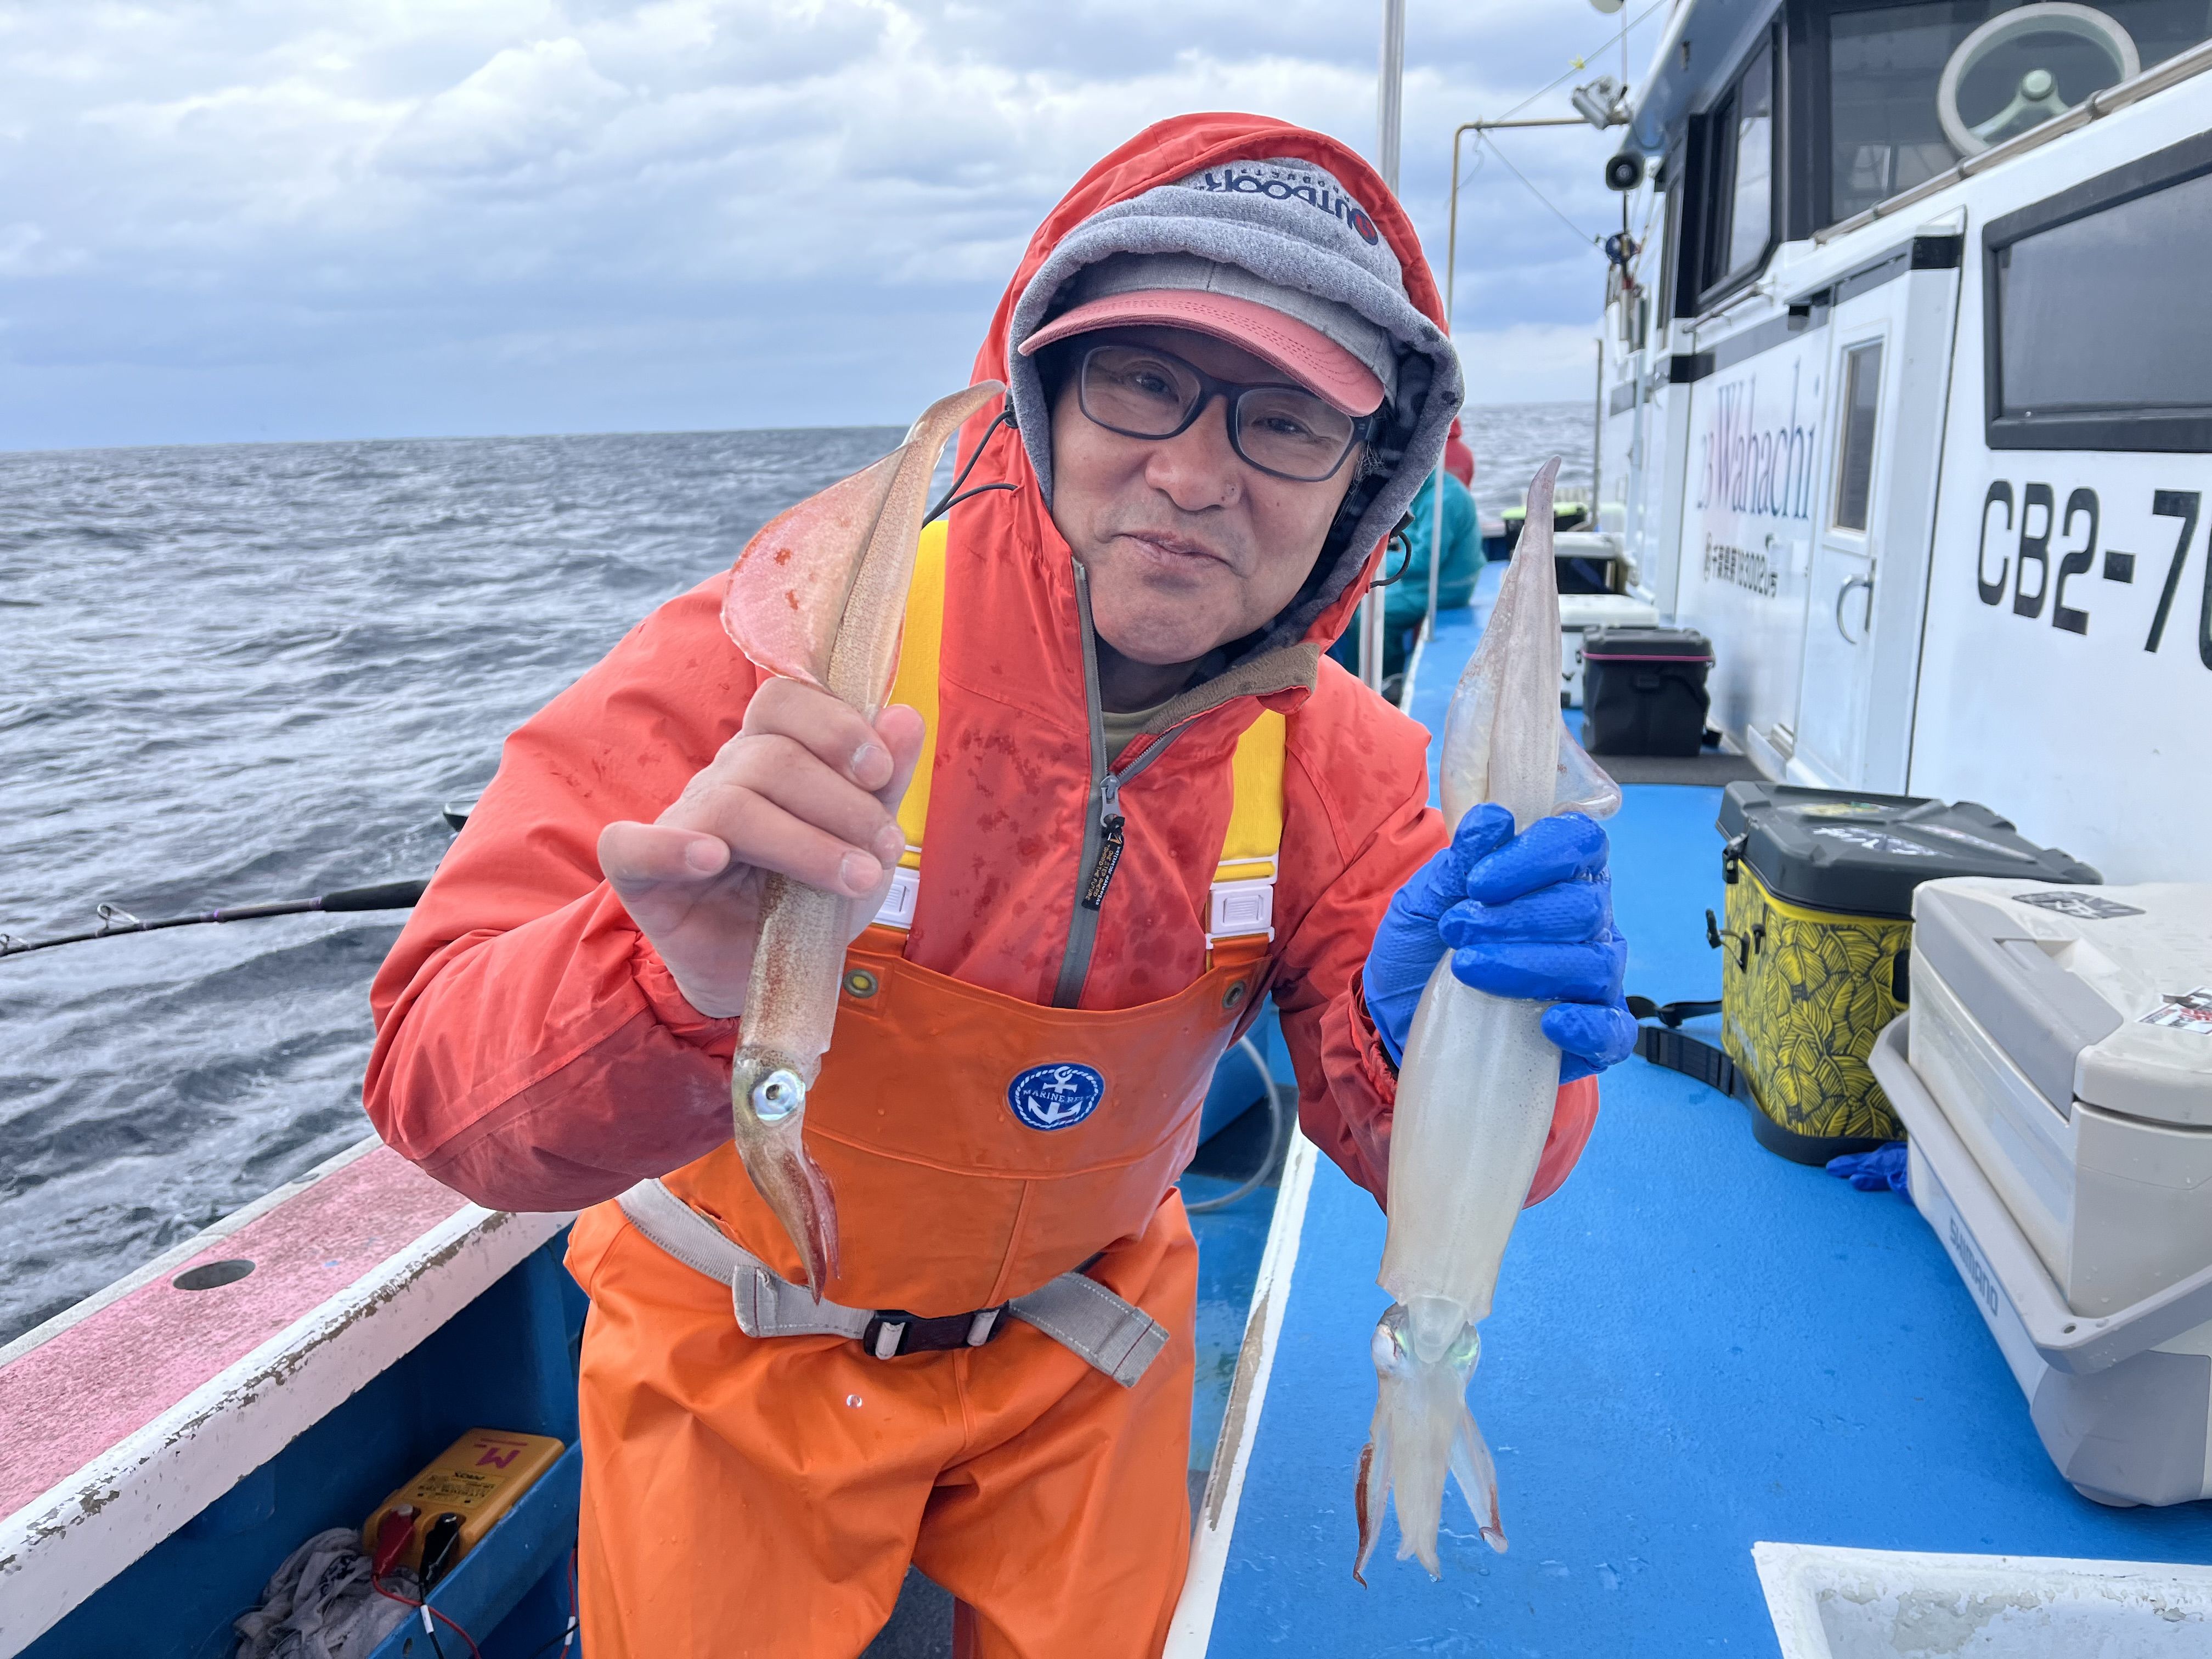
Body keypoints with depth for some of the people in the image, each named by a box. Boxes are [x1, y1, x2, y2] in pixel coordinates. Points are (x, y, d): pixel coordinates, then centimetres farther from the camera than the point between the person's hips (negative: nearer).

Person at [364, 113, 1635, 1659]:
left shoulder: (1338, 762, -17)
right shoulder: (788, 648, -29)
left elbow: (1419, 1161, -16)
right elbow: (439, 1080, -32)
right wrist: (679, 990, -54)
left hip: (1086, 1330, 3)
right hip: (746, 1348, -2)